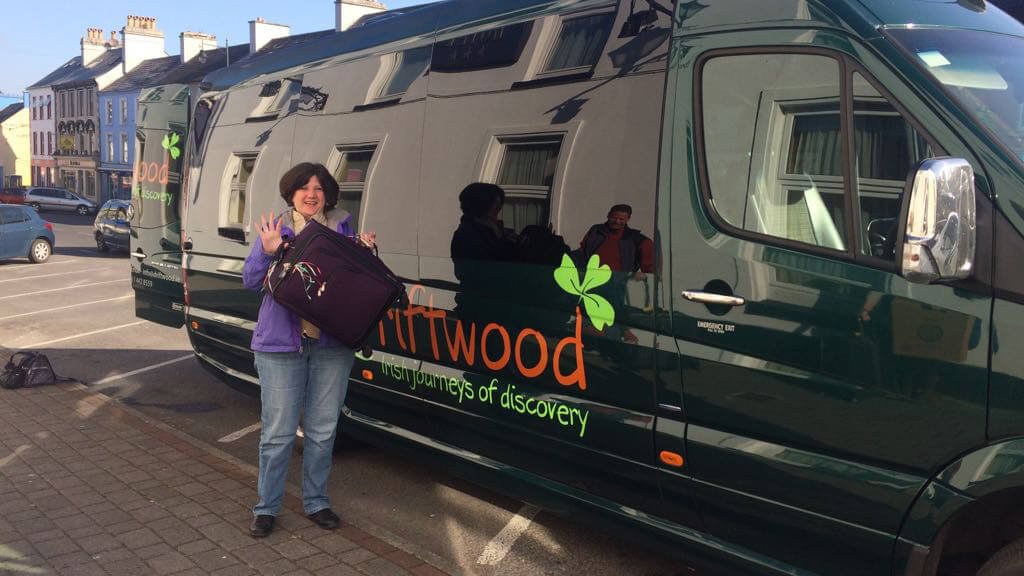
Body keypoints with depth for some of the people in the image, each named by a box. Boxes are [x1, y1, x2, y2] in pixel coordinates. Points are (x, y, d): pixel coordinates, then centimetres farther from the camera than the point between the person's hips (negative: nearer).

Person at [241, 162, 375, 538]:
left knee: (322, 430, 11)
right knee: (278, 432, 2)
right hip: (282, 343, -2)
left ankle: (316, 502, 26)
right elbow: (250, 281, -1)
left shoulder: (342, 229, 8)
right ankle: (267, 507, 17)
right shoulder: (275, 230, 3)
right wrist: (267, 252, -18)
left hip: (332, 344, 2)